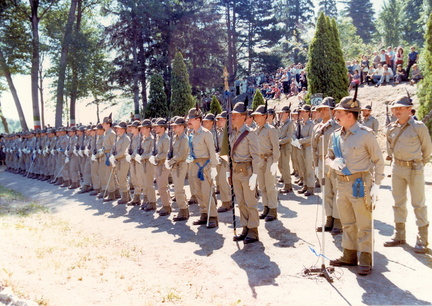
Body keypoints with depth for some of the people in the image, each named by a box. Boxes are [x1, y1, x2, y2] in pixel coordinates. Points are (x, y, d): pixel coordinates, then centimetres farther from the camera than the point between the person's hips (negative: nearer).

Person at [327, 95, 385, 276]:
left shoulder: (365, 134, -10)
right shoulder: (335, 135, 7)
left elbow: (378, 160, -5)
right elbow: (329, 157, 17)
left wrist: (376, 185, -10)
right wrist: (333, 163, -7)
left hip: (360, 184, -6)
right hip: (342, 184, 6)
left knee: (364, 225, 2)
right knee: (347, 224, 16)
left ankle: (366, 260, 14)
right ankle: (349, 256, 28)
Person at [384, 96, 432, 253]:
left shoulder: (419, 127, -11)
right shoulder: (391, 128, 3)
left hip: (415, 169, -5)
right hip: (397, 168, 5)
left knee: (419, 204, 1)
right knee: (398, 203, 12)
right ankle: (399, 236, 24)